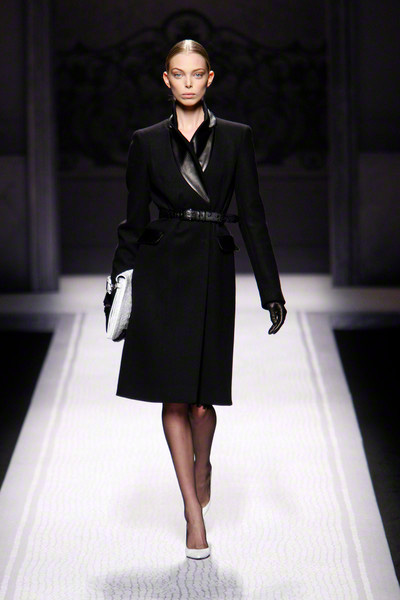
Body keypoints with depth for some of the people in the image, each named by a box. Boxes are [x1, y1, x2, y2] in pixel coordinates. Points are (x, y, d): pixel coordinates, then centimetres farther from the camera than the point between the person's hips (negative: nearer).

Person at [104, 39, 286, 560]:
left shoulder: (235, 138, 5)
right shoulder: (147, 142, 6)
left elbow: (252, 216, 3)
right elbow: (134, 220, 9)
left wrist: (272, 290, 0)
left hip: (213, 269, 0)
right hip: (162, 271, 0)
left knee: (203, 396, 2)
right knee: (174, 395, -1)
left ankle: (202, 466, 36)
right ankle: (193, 508, 8)